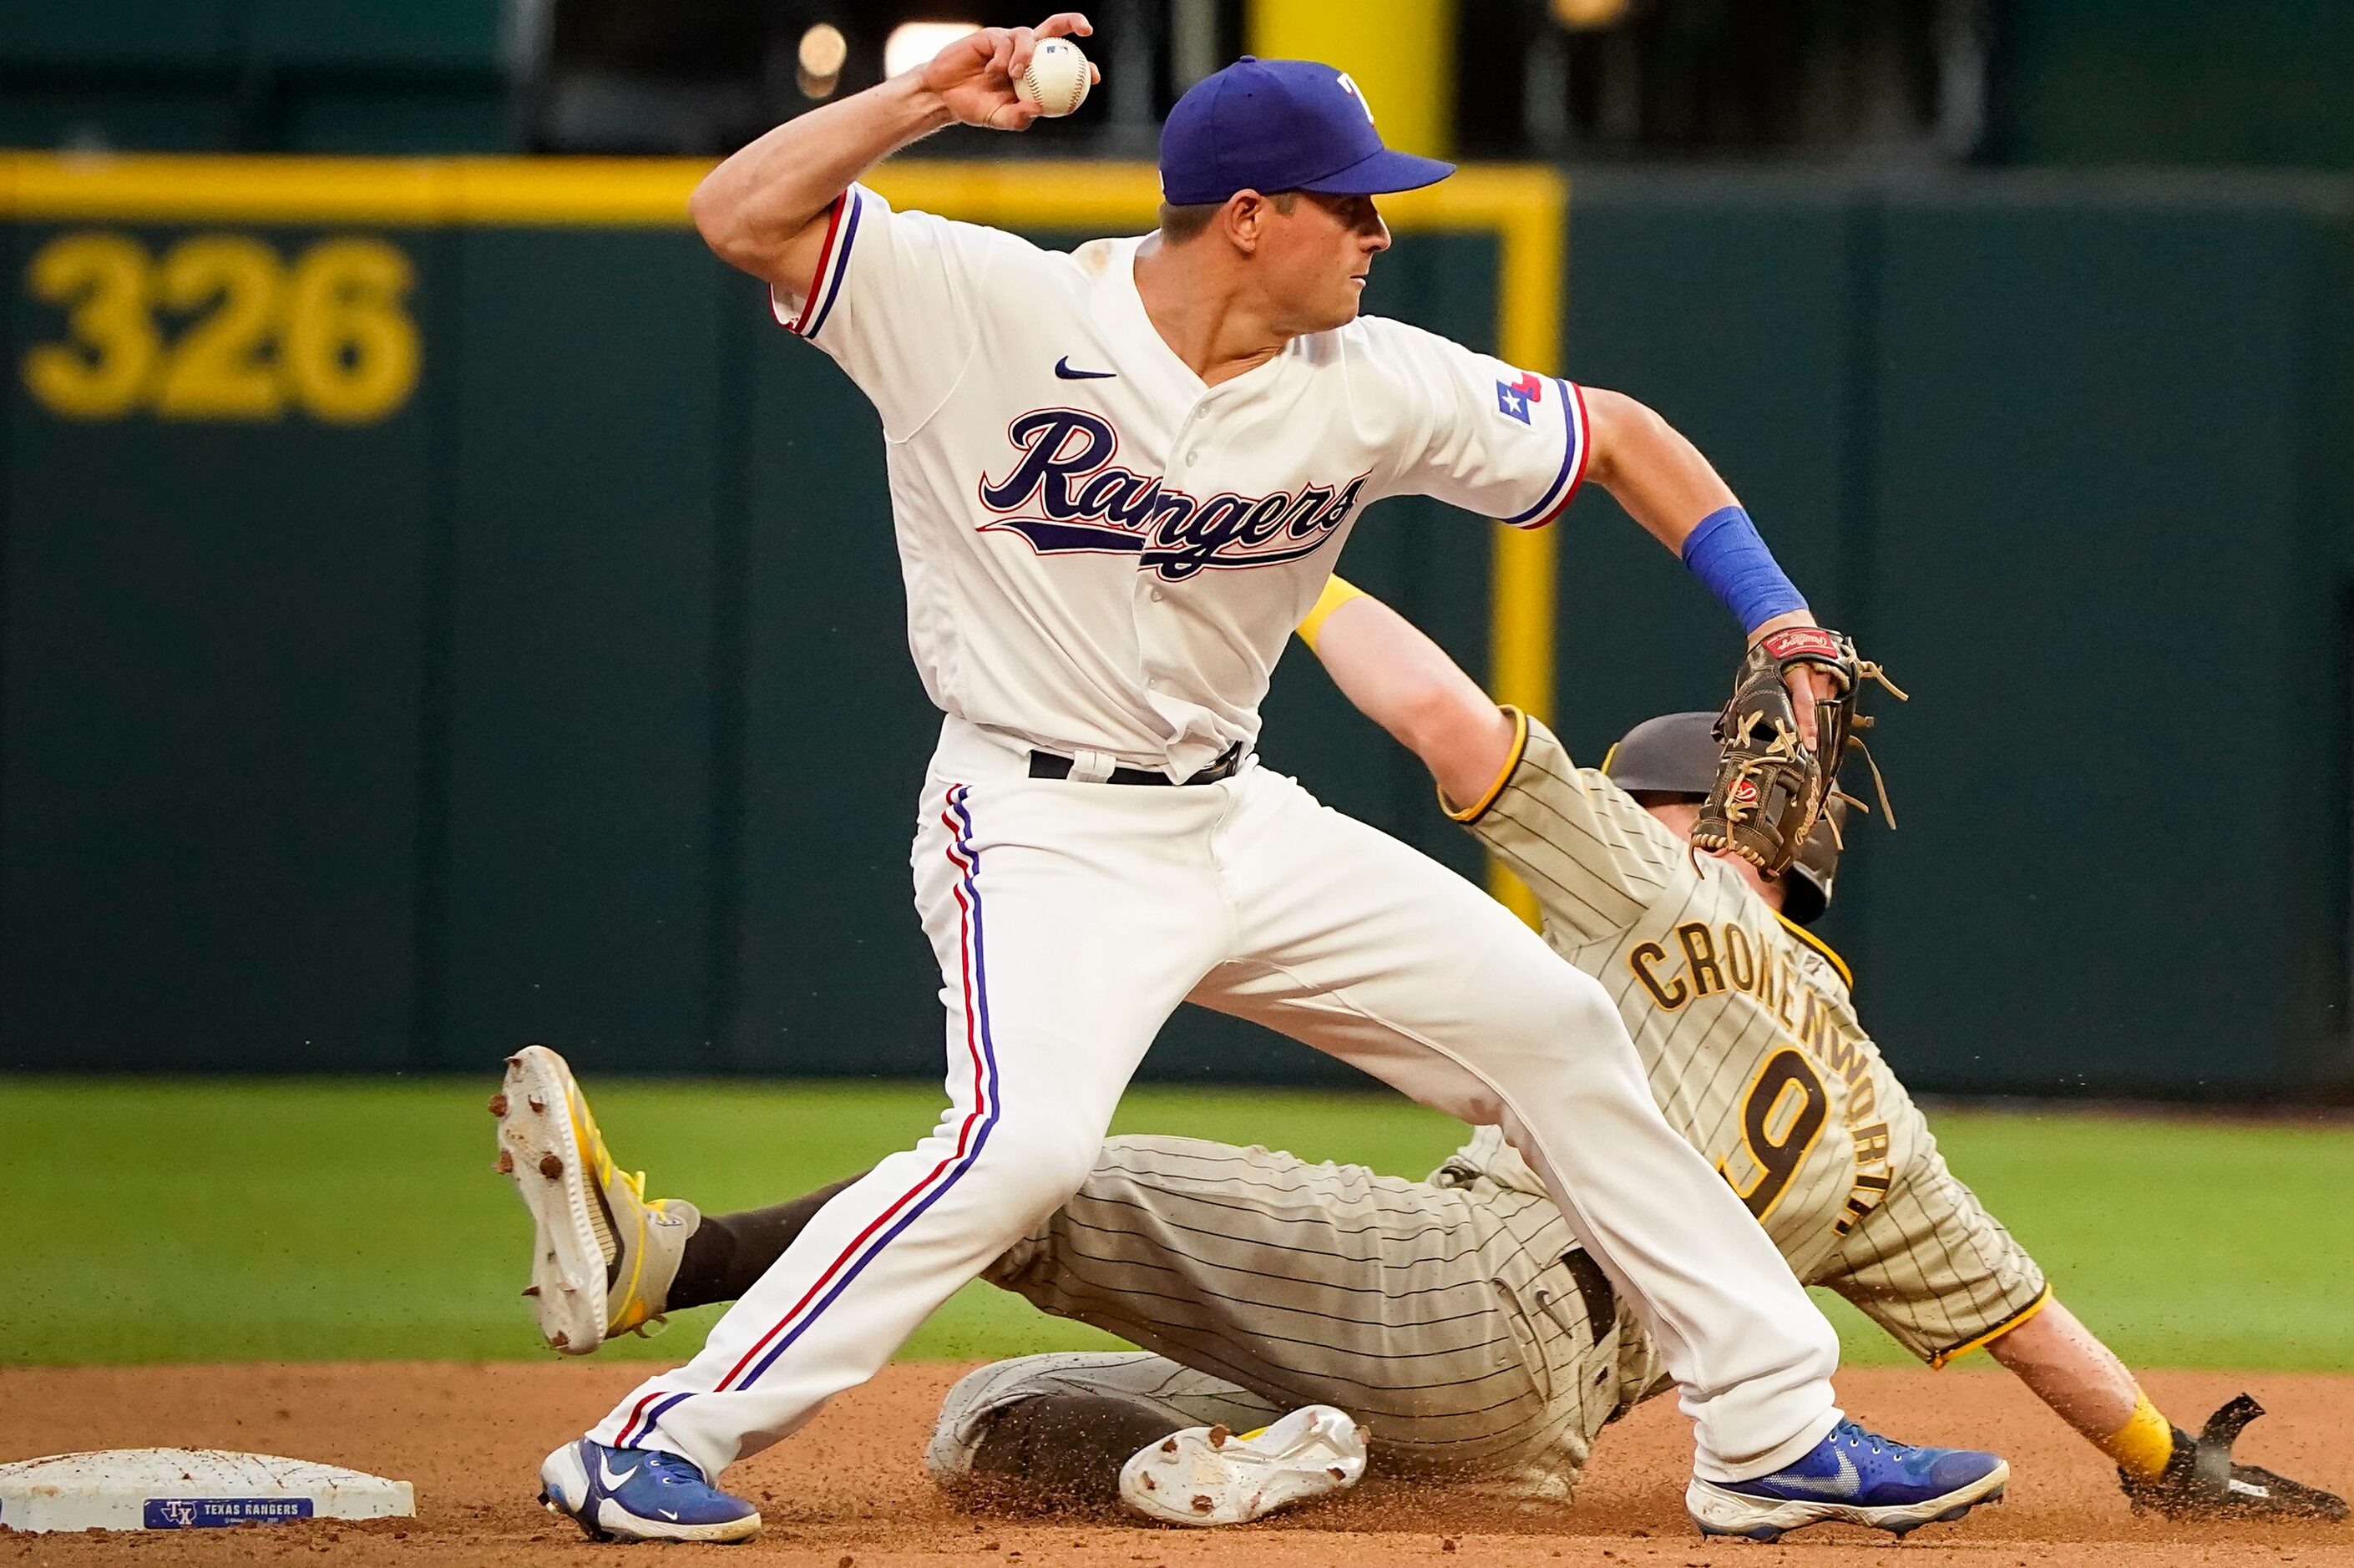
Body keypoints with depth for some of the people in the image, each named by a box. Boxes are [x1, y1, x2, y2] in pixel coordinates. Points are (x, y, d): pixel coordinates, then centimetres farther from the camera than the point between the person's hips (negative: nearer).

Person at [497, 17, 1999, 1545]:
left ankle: (1773, 1430, 17)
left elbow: (1618, 435, 8)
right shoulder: (992, 310, -16)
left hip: (1242, 826, 6)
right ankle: (662, 1443, -22)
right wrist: (932, 96, -28)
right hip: (1040, 831, -6)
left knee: (1556, 1029, 6)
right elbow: (742, 213, -23)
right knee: (1026, 1140, -31)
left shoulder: (1371, 387, -4)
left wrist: (1775, 616, -1)